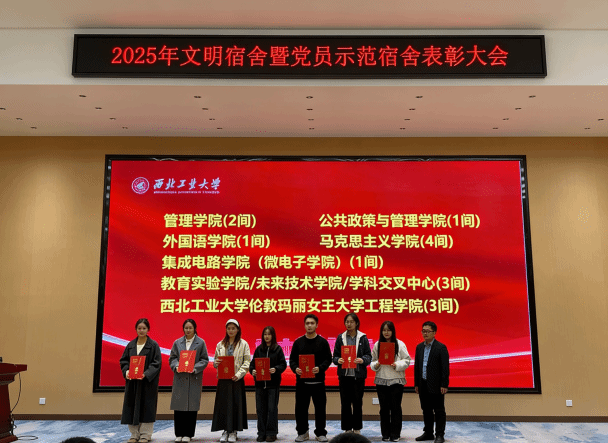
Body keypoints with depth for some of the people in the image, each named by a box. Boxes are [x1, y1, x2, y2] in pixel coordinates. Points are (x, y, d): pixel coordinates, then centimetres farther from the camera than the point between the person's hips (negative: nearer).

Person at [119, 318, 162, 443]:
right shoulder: (131, 345, 8)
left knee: (146, 407, -1)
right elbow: (123, 360, 10)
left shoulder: (153, 345, -4)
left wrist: (146, 374, -21)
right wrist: (126, 371, -9)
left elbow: (156, 363, -9)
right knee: (132, 407, 6)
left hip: (147, 382, -4)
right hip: (132, 381, 4)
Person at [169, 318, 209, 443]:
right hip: (180, 378, 2)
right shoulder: (177, 343, 10)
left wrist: (195, 368, -14)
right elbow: (172, 358, 11)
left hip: (194, 379, -2)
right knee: (178, 406, 1)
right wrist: (176, 366, -10)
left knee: (192, 406, 0)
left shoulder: (201, 343, 3)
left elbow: (204, 360, 2)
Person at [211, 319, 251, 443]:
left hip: (237, 379, -2)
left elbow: (247, 362, -3)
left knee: (236, 404, -1)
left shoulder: (243, 344, 2)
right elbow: (215, 361, 16)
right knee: (223, 404, 2)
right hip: (223, 378, 3)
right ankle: (225, 430, 13)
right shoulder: (220, 344, 11)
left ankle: (233, 431, 9)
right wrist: (216, 363, -8)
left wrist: (238, 374, -15)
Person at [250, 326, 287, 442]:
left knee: (272, 408, -1)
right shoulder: (258, 349, 9)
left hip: (273, 383, -3)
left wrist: (276, 369, -19)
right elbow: (253, 363, 10)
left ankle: (271, 433, 9)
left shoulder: (278, 349, 1)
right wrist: (252, 370, -11)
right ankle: (261, 433, 15)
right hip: (260, 383, 3)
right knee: (260, 408, 6)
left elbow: (283, 364, -1)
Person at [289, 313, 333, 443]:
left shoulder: (322, 342, 3)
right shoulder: (298, 342, 7)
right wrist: (295, 368, -12)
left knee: (320, 408, 3)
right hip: (301, 381, 1)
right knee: (301, 408, 5)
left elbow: (328, 359, 0)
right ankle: (302, 432, 21)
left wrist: (320, 368, -17)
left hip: (318, 381, -1)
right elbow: (292, 359, 7)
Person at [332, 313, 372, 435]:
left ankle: (357, 429, 17)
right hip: (344, 374, 1)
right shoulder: (340, 337, 6)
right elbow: (335, 355, 7)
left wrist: (362, 360, -17)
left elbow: (369, 356, 3)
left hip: (358, 375, -1)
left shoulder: (363, 338, 4)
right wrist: (338, 360, -14)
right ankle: (347, 429, 14)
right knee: (345, 403, 3)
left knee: (357, 402, 4)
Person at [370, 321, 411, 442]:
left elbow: (406, 361, -1)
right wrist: (376, 365, -10)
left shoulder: (400, 344, 0)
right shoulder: (377, 345, 7)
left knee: (396, 407, 1)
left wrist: (396, 365, -16)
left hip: (396, 380, -2)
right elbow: (372, 361, 11)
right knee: (384, 408, 6)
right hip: (381, 380, 2)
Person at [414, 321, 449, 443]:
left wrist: (444, 385, -14)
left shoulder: (441, 347, -8)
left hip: (436, 386, -6)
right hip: (423, 385, 6)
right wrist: (416, 383, 12)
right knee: (426, 410, 14)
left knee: (439, 411, 1)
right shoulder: (419, 347, 10)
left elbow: (445, 367, -10)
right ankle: (428, 433, 25)